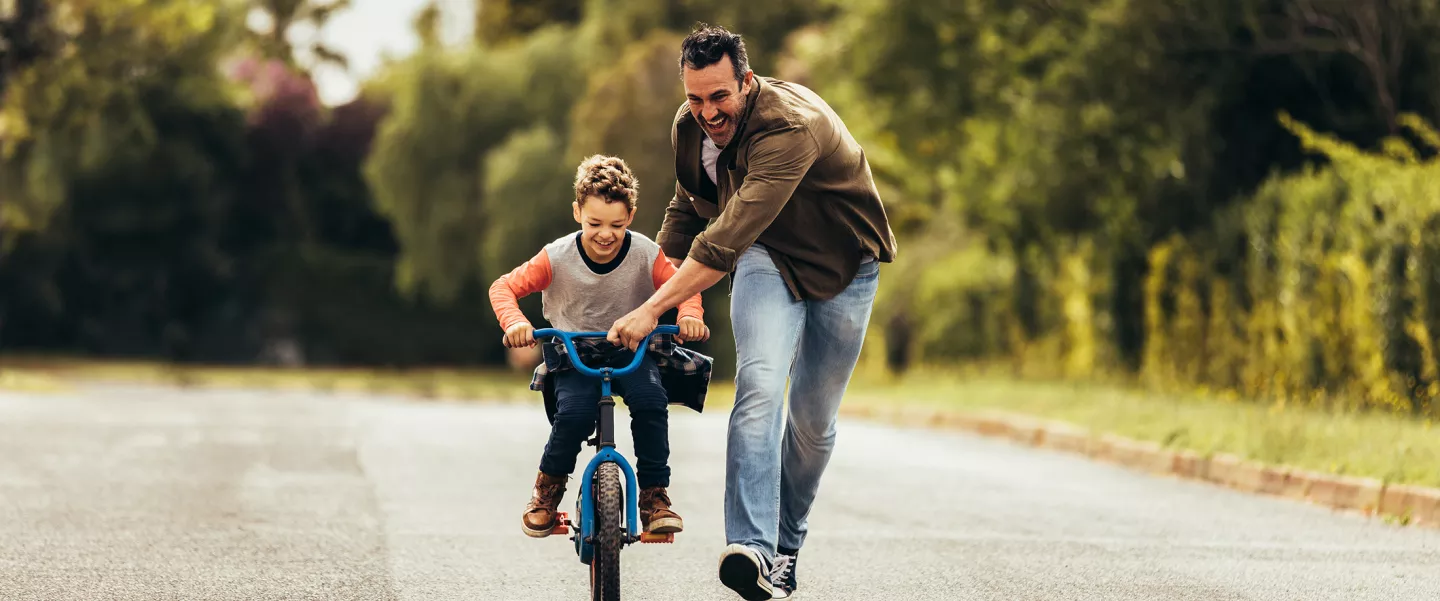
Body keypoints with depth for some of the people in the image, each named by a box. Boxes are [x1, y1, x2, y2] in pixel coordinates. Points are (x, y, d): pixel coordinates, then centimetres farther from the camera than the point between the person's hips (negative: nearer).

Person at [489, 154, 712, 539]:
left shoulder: (646, 255, -15)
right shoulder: (557, 258, -16)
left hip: (630, 349, 1)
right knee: (574, 412, -29)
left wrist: (690, 315, -34)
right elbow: (504, 287, -13)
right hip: (572, 351, -1)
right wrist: (514, 321, -34)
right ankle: (549, 486, 0)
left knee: (651, 400, -29)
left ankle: (654, 495, -14)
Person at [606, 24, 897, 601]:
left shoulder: (791, 126, -35)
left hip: (842, 267, -3)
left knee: (814, 419, 2)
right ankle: (751, 547, -35)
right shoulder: (690, 126, -11)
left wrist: (654, 308, -44)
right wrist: (654, 286, 10)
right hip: (768, 257, 3)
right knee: (760, 384, -23)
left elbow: (728, 236, -42)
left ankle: (787, 546, 25)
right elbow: (688, 208, 11)